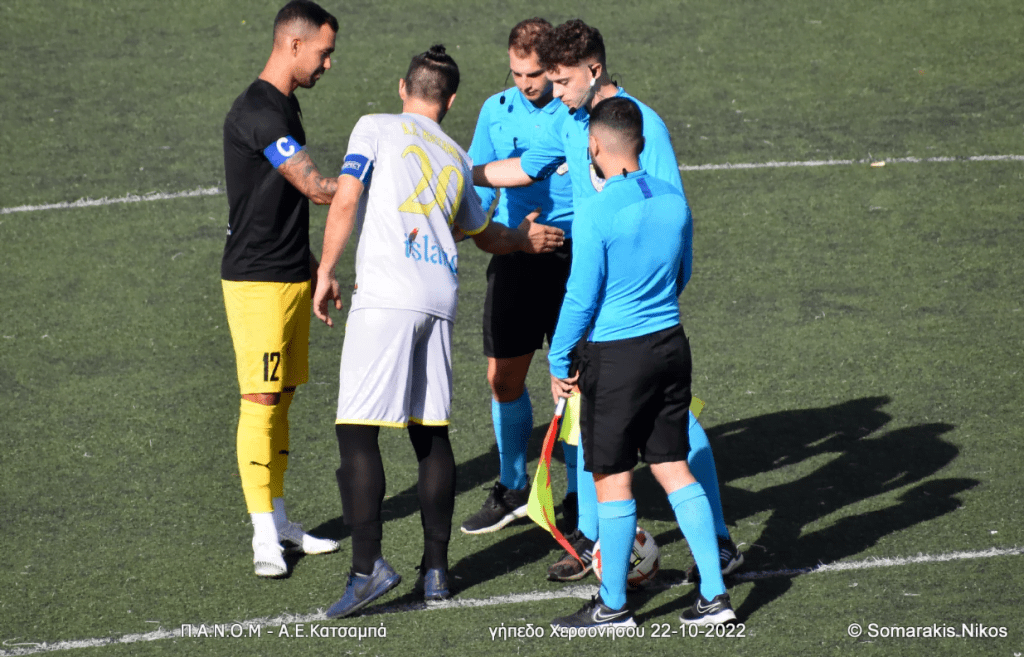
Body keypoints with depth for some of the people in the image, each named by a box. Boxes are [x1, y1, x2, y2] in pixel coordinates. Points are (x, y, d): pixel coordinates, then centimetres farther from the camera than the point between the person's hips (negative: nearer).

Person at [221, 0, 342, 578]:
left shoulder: (285, 106, 13)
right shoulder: (257, 112, -19)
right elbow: (317, 188, -25)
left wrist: (312, 265, 23)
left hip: (292, 278, 9)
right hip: (257, 284, -9)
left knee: (282, 400, 12)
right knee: (261, 403, -7)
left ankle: (279, 520, 19)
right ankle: (264, 536, -3)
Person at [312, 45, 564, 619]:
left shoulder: (376, 129, 7)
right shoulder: (457, 158, 22)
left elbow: (345, 202, -5)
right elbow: (486, 235, 38)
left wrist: (326, 272, 2)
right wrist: (527, 240, 57)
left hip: (385, 296, -5)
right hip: (440, 299, 5)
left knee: (357, 432, -6)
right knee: (432, 432, 13)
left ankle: (368, 565, -16)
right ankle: (436, 568, 16)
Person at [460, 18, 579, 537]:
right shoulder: (496, 111, 6)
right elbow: (478, 187, 13)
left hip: (572, 256, -4)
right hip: (512, 256, 4)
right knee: (503, 378, 5)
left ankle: (580, 498, 10)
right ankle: (512, 489, 22)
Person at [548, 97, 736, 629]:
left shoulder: (596, 211, -17)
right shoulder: (674, 199, 2)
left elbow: (581, 296, -14)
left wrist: (558, 362, -3)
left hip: (615, 355, -6)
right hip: (670, 344, 6)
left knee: (613, 479, 4)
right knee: (673, 468, 13)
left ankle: (613, 605, 13)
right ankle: (714, 595, 12)